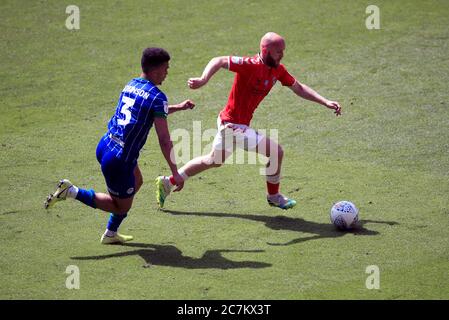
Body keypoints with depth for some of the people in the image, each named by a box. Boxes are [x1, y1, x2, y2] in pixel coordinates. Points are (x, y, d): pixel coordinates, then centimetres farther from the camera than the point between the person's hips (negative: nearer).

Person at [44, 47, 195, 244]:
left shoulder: (131, 85, 10)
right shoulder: (157, 97, -15)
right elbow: (164, 141, -16)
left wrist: (178, 107, 41)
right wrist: (175, 173, -10)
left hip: (104, 146, 9)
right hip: (119, 160, -9)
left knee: (136, 182, 30)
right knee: (122, 207, 12)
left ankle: (111, 234, 33)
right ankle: (71, 192, -1)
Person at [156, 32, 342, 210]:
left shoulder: (278, 70, 2)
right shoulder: (250, 65, -23)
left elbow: (298, 88, 11)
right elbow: (219, 61, -25)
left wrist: (325, 102, 4)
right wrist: (203, 80, -42)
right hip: (234, 126, -10)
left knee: (214, 161, 26)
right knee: (276, 152, -9)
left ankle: (168, 182, 36)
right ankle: (273, 196, 12)